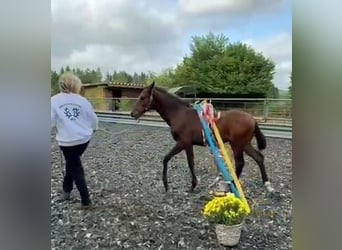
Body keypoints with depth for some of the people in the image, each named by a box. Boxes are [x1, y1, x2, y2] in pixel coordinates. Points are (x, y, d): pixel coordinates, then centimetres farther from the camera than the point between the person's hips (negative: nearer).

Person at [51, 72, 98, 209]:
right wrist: (93, 129, 26)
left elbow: (51, 122, -11)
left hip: (67, 141, -3)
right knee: (72, 162, 27)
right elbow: (93, 119, 6)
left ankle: (86, 201, 14)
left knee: (76, 169, 10)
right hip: (85, 138, 3)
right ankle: (66, 189, 40)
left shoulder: (54, 100, -7)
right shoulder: (82, 100, -2)